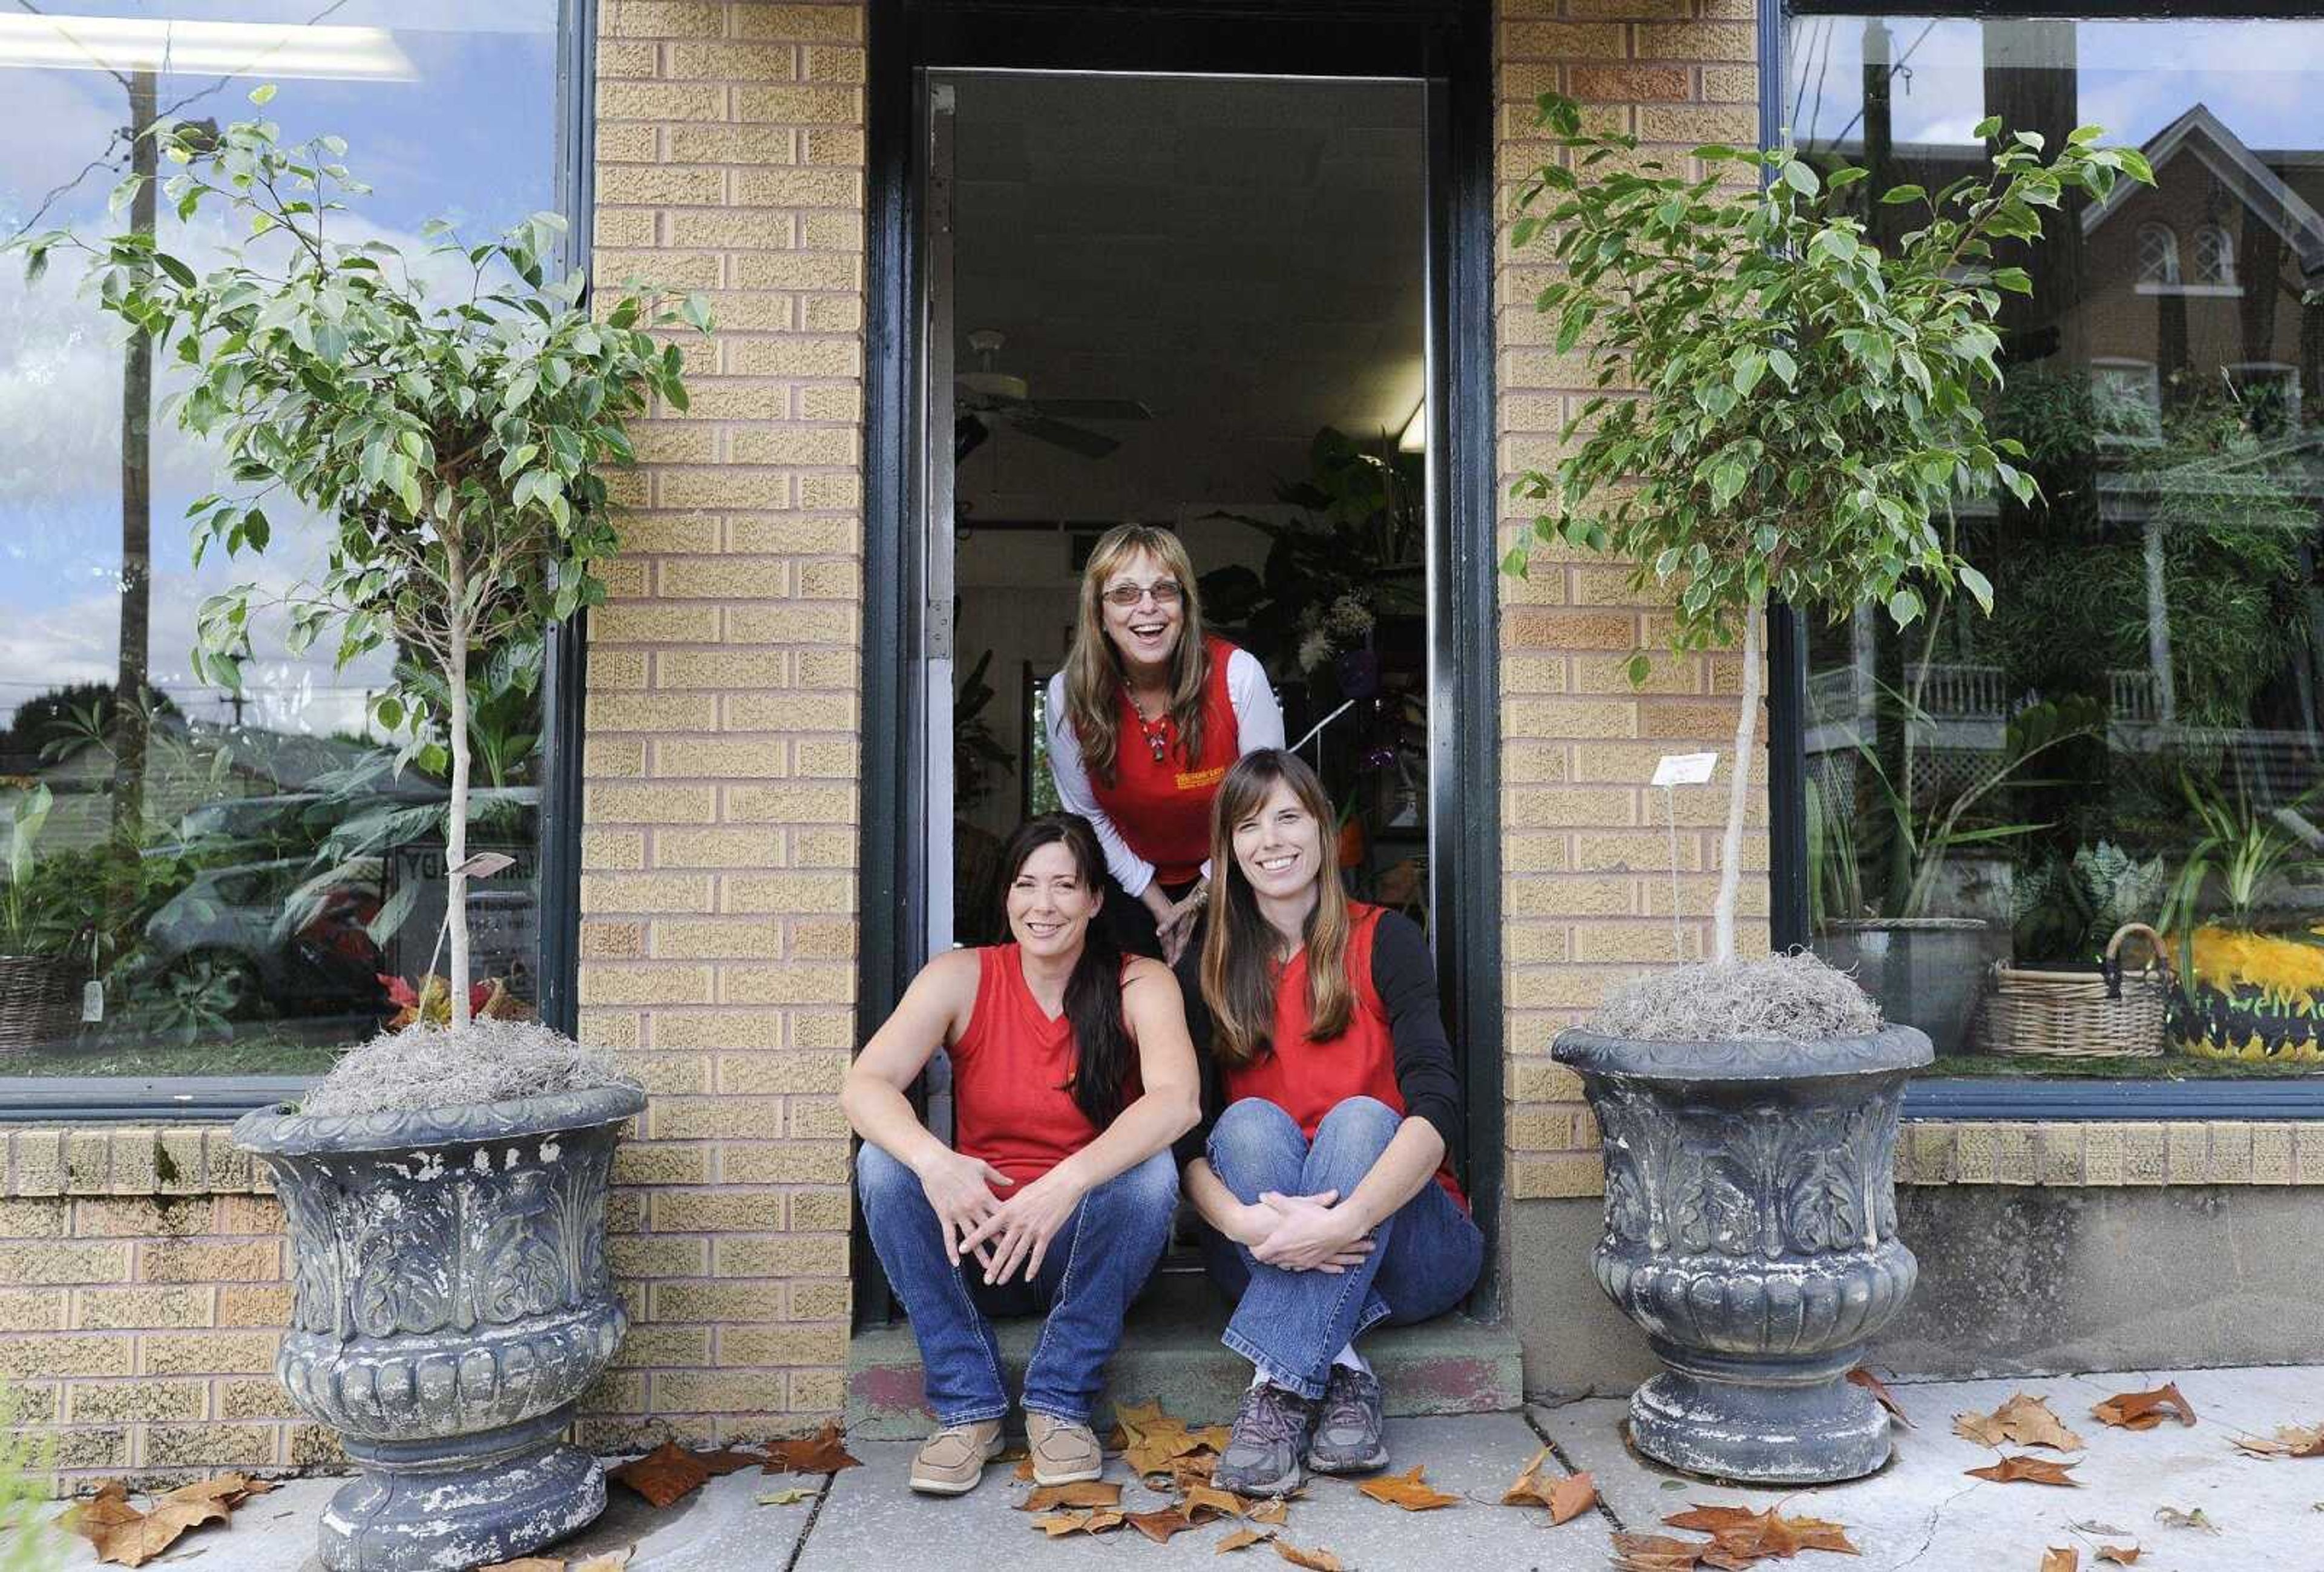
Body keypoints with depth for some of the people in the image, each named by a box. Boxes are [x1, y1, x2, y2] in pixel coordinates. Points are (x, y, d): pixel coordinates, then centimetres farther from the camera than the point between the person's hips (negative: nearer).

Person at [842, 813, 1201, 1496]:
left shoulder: (1140, 984, -7)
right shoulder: (961, 977, -5)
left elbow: (1178, 1100, -27)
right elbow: (863, 1085, -18)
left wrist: (1065, 1184, -42)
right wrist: (932, 1160, -40)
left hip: (1089, 1245, -1)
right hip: (972, 1234, 1)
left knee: (1149, 1170, -30)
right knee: (884, 1161, -23)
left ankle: (1060, 1402, -13)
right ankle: (967, 1406, -15)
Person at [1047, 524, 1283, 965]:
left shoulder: (1238, 674, -26)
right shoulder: (1068, 695, -20)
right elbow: (1087, 814, -6)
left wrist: (1204, 896, -12)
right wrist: (1157, 904, -6)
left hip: (1226, 881, -1)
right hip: (1131, 885, 1)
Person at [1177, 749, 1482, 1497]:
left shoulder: (1384, 942, -4)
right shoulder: (1212, 968, 2)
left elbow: (1437, 1106, -18)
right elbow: (1185, 1140, -8)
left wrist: (1345, 1222, -34)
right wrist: (1242, 1221, -30)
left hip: (1401, 1241, -1)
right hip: (1263, 1256, 2)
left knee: (1360, 1118, -29)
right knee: (1249, 1122, -25)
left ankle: (1280, 1389, -35)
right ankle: (1340, 1371, -33)